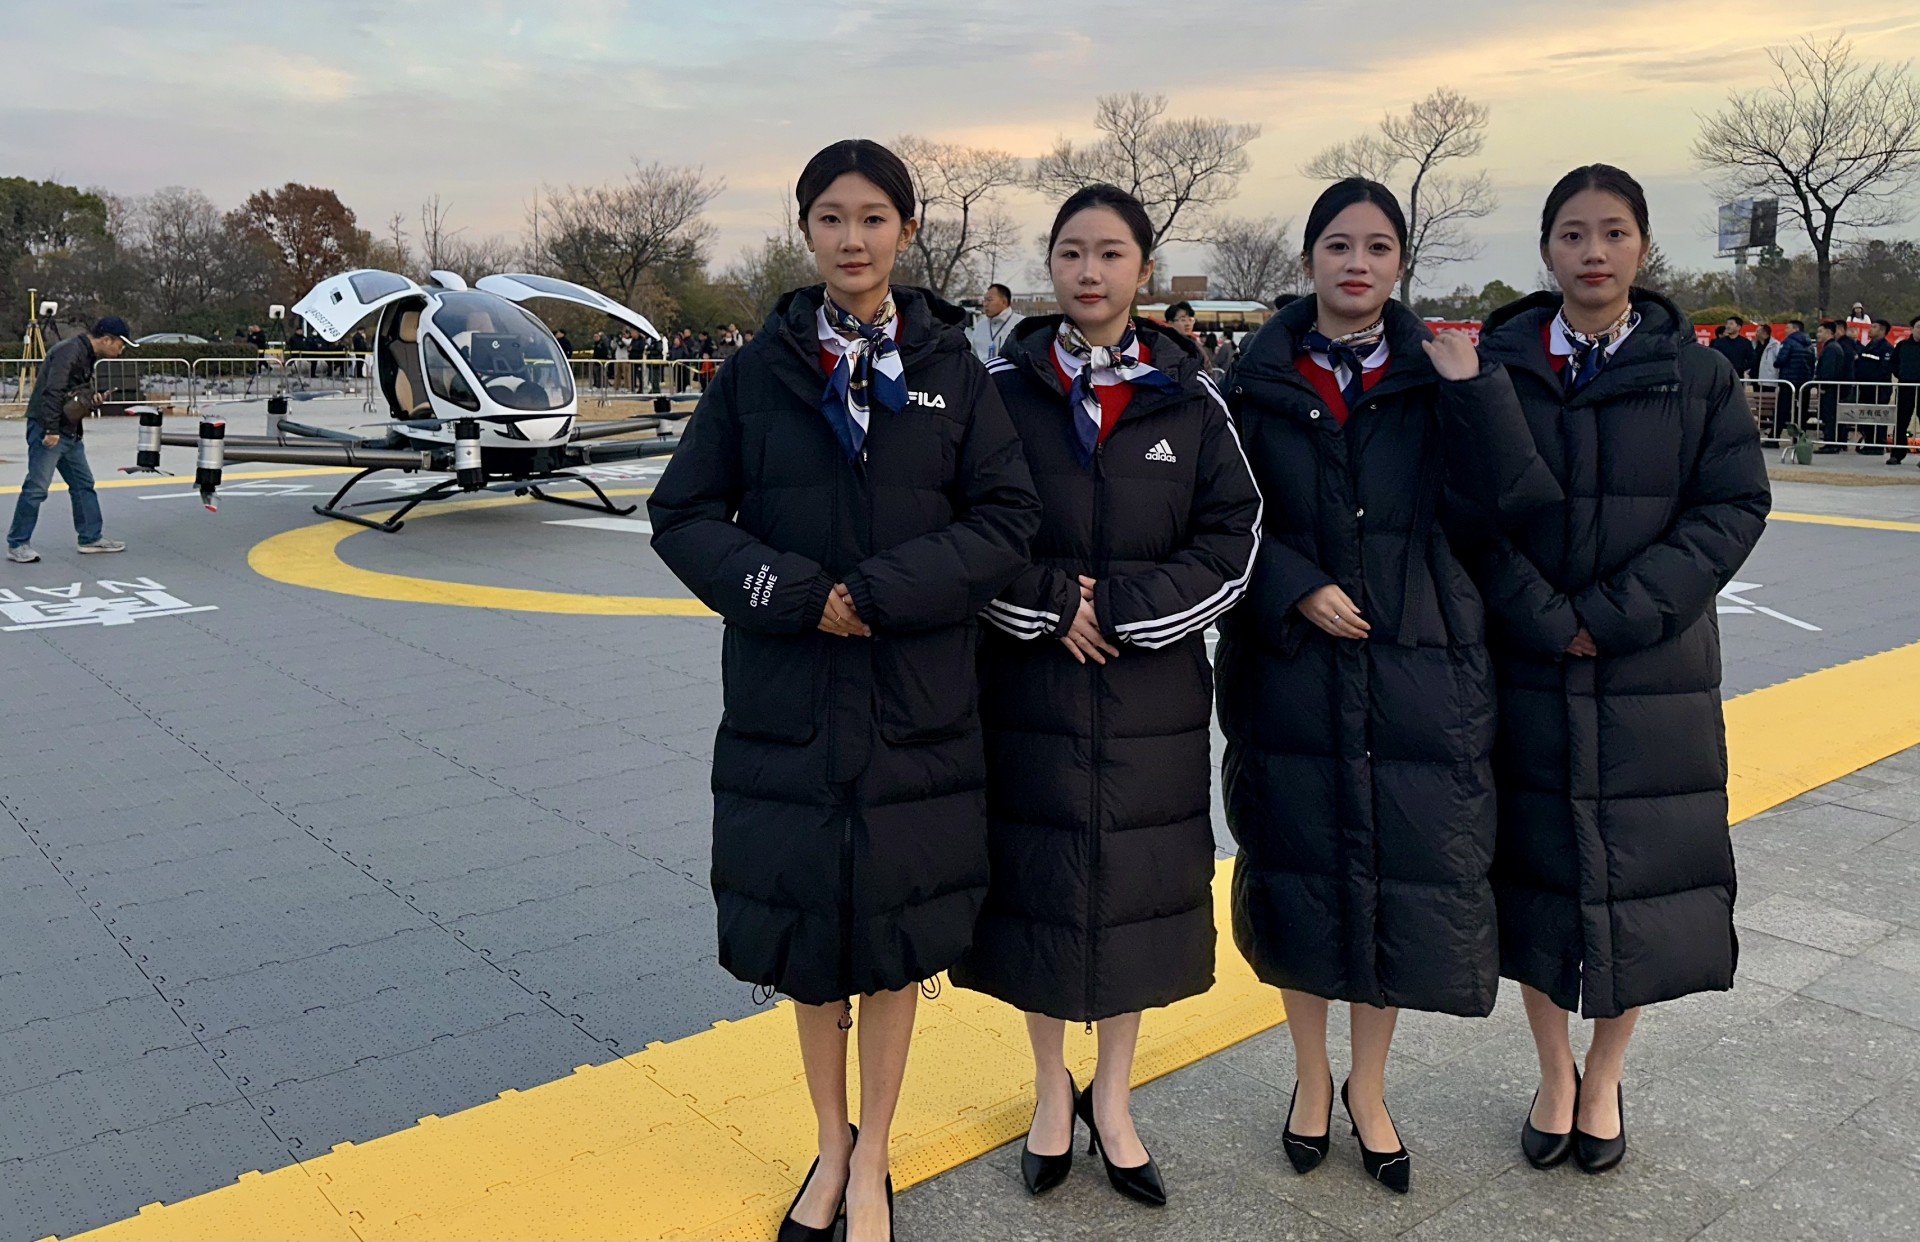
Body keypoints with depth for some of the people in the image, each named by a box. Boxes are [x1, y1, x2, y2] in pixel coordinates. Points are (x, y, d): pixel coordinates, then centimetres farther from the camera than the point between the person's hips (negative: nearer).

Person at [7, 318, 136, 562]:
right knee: (36, 487, -7)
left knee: (83, 484, 13)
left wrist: (91, 399, 4)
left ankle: (91, 538, 21)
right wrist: (51, 430, -27)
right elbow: (52, 391, -25)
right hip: (47, 431, -10)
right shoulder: (70, 351, -17)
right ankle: (17, 545, 0)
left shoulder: (87, 355, 14)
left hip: (70, 431, 10)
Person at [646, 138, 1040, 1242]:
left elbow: (1008, 522, -5)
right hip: (787, 702, 1)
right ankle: (832, 1145, 33)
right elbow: (683, 516, 0)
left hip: (918, 704, 0)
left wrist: (876, 593, -17)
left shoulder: (954, 372, 2)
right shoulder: (758, 372, 3)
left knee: (894, 931, 8)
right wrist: (796, 594, -15)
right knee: (806, 928, 10)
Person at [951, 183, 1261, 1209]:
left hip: (1151, 692, 1)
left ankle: (1112, 1099, 30)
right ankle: (1051, 1091, 31)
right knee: (1037, 882, 8)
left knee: (1137, 886, 9)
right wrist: (1053, 606, -14)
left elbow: (1231, 540, -2)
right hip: (1028, 687, -1)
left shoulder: (1189, 400, 2)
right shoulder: (1002, 388, -1)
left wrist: (1117, 605, -14)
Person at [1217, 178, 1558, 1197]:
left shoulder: (1437, 375, 2)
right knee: (1301, 873, 10)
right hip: (1289, 666, 0)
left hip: (1416, 670, 1)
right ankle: (1311, 1077, 33)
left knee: (1404, 878, 7)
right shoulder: (1259, 380, 1)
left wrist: (1470, 385, -19)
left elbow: (1508, 497, -9)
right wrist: (1297, 587, -14)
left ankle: (1368, 1087, 30)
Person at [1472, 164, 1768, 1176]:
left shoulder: (1693, 373, 1)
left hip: (1654, 670, 1)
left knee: (1637, 870, 7)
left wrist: (1615, 615, -14)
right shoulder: (1498, 364, -1)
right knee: (1536, 866, 8)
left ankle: (1605, 1080, 30)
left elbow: (1734, 505, -4)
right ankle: (1554, 1075, 29)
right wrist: (1547, 621, -14)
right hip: (1526, 667, 0)